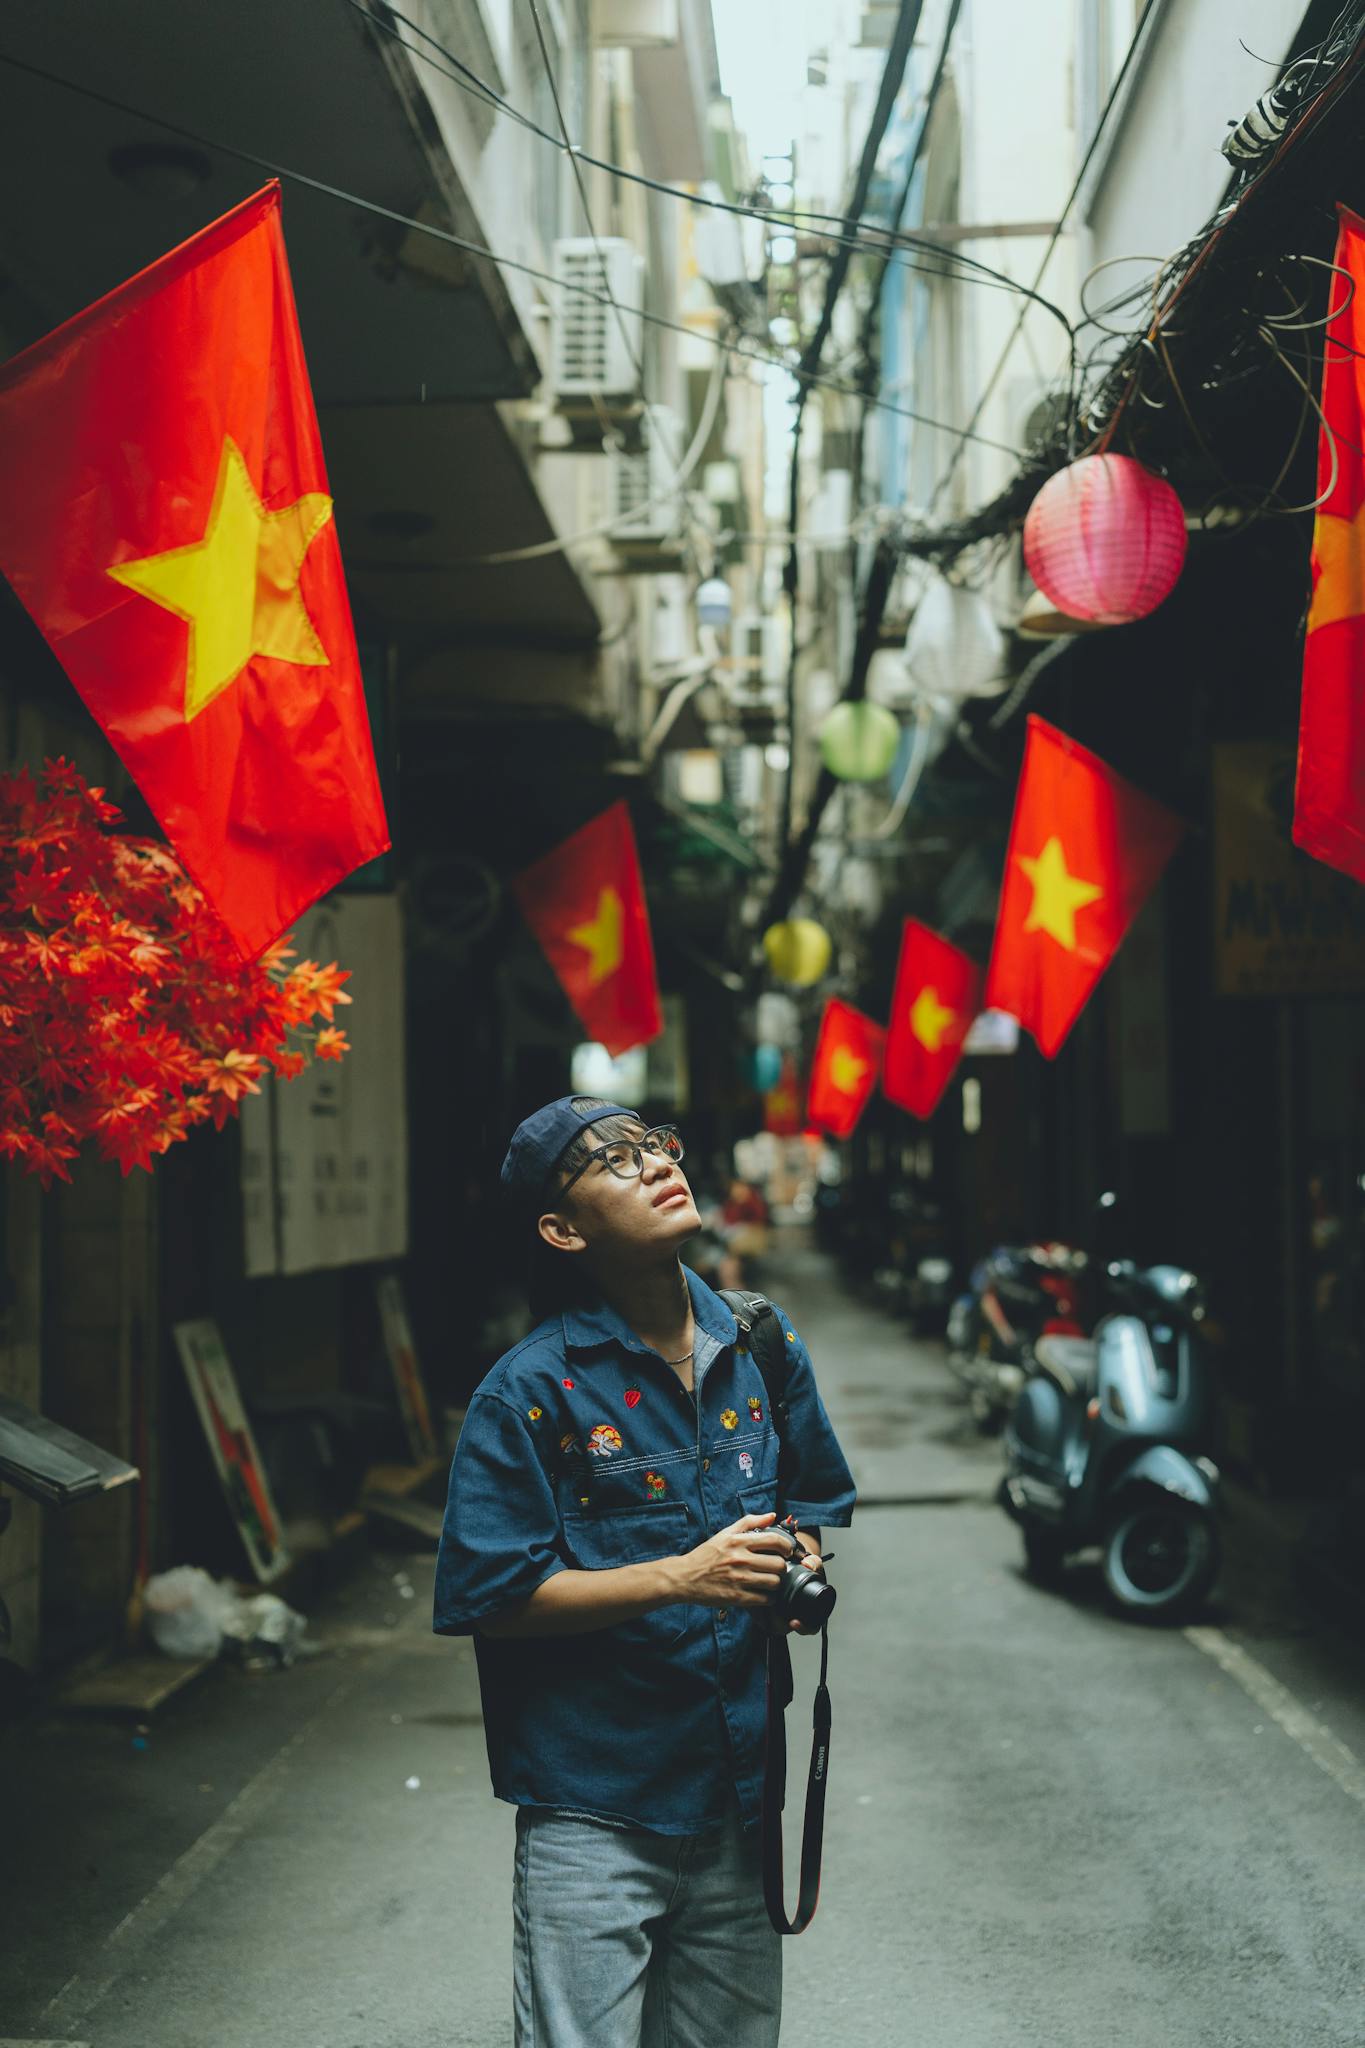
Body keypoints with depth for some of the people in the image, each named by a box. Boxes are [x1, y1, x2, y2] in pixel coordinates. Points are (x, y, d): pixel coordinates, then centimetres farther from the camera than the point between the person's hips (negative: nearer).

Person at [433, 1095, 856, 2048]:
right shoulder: (532, 1388, -12)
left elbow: (825, 1502, 19)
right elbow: (491, 1597, -14)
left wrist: (804, 1564, -5)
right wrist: (682, 1577, -21)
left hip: (741, 1792, 5)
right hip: (594, 1811, -5)